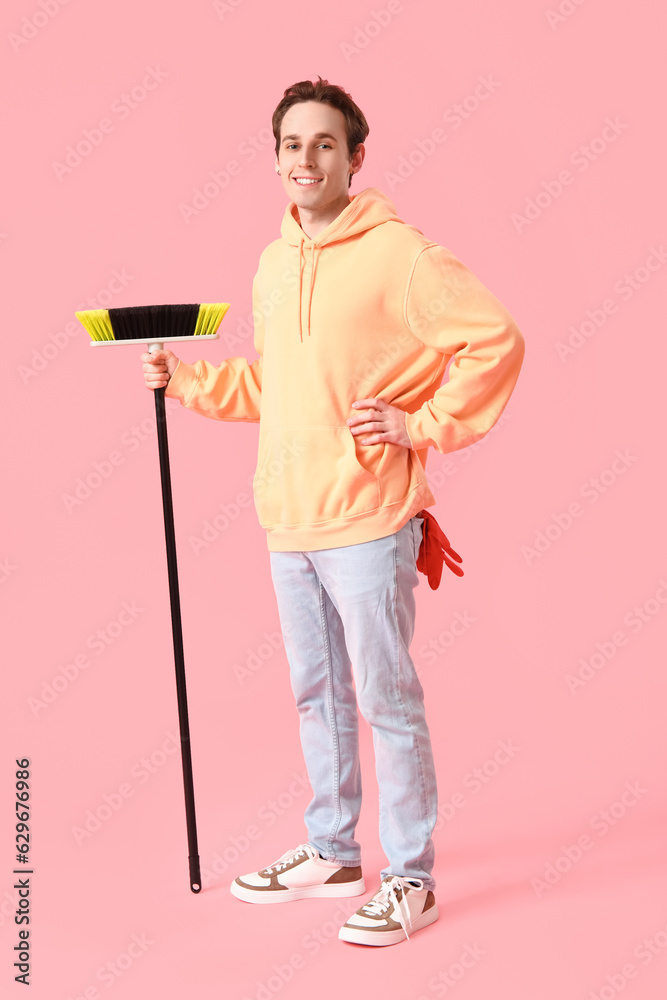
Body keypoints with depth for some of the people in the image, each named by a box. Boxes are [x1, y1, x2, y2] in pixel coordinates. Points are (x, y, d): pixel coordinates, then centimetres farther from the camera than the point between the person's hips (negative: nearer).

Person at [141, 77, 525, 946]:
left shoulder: (396, 253, -11)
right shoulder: (274, 262, 12)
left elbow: (496, 341, -14)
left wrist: (423, 427, -15)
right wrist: (187, 381, 12)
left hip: (367, 521, -7)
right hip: (289, 523, 8)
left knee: (387, 700, 1)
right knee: (317, 695, 18)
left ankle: (410, 879, 15)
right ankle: (332, 851, 34)